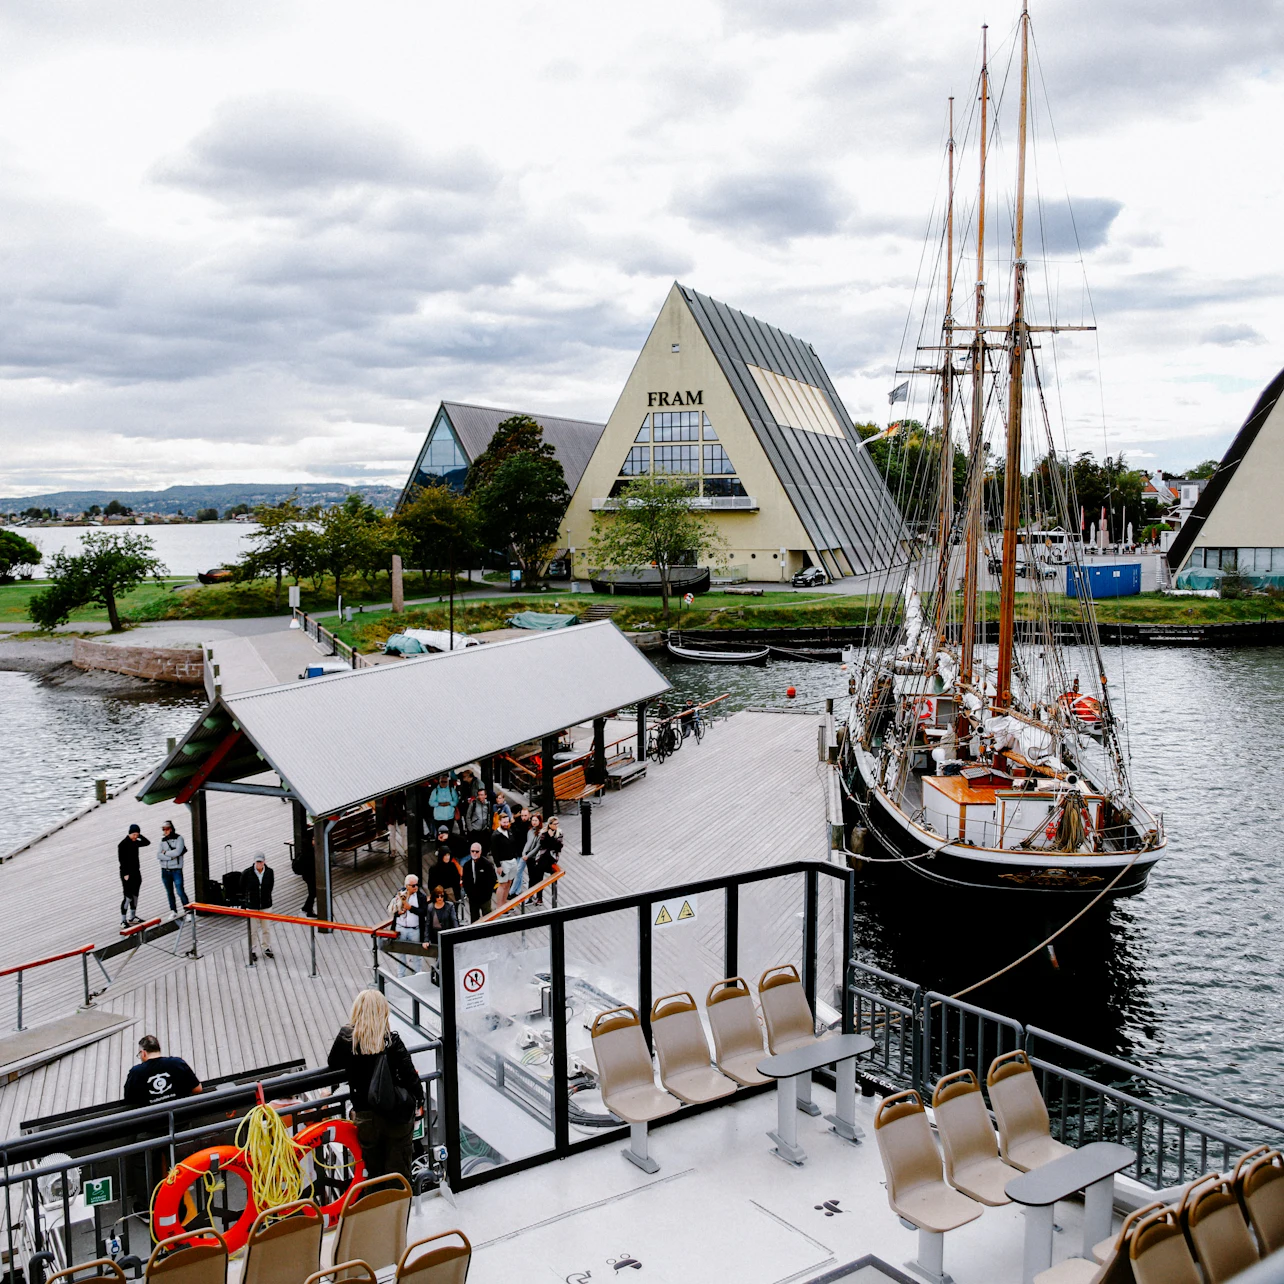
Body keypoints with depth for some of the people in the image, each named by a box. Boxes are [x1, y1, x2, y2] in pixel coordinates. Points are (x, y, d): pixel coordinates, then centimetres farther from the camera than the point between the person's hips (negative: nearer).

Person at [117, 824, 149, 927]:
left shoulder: (135, 842, 7)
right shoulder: (123, 844, -14)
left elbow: (147, 842, 14)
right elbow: (121, 860, -17)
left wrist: (139, 835, 0)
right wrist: (125, 874, -20)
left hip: (136, 873, 8)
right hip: (127, 874, -8)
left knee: (135, 896, 14)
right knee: (128, 897, -9)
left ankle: (132, 917, 25)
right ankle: (123, 921, -5)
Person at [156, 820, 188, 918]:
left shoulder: (179, 838, -4)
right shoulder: (162, 841, 9)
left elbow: (177, 852, -18)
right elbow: (158, 855, -3)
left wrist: (165, 852, -7)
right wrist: (171, 857, -14)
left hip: (176, 870, -5)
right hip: (165, 870, 5)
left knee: (180, 891, -10)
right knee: (170, 892, 12)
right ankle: (173, 911, 22)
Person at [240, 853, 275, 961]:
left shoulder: (269, 872, -5)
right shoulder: (247, 873, -12)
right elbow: (242, 888, 2)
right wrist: (245, 899, 5)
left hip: (266, 905, 2)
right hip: (251, 906, -2)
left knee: (266, 928, 10)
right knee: (253, 929, 6)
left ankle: (266, 948, 25)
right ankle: (253, 951, 18)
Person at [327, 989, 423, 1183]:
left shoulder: (346, 1037, -11)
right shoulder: (391, 1039, -15)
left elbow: (332, 1063, 7)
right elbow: (409, 1074, -12)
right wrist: (419, 1099, 4)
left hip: (365, 1118, 1)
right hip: (397, 1115, -1)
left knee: (374, 1169, 20)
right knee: (399, 1173, 15)